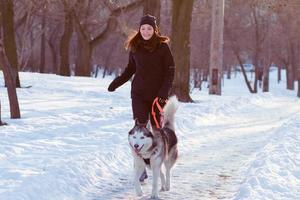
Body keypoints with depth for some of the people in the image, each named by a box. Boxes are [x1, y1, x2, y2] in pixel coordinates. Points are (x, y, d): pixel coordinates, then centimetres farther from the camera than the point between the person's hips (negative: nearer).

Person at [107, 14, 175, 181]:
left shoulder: (163, 46, -5)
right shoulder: (135, 47, 4)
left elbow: (170, 71, -5)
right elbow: (130, 69, 15)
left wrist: (164, 93, -15)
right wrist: (117, 82, 0)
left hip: (157, 95, -2)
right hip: (139, 94, 2)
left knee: (156, 129, 4)